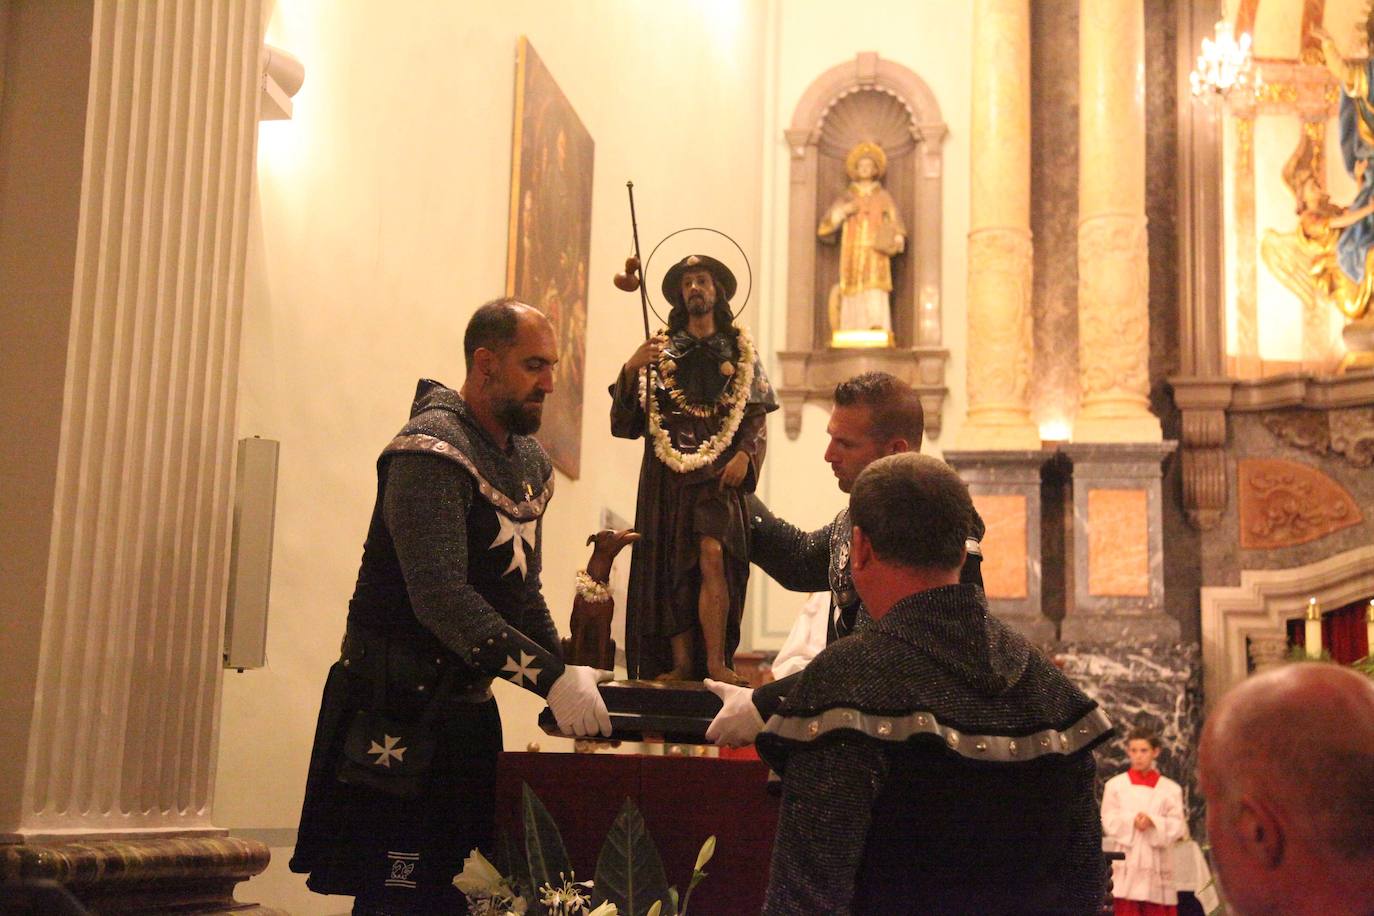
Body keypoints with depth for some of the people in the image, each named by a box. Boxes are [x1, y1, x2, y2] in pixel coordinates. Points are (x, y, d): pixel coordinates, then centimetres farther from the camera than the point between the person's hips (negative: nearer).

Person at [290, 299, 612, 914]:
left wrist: (568, 679, 3)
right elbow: (441, 597, -27)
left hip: (470, 710, 9)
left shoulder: (531, 464, 13)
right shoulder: (431, 452, -16)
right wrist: (551, 678, -30)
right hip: (400, 718, -8)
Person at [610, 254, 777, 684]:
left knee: (713, 558, -18)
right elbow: (624, 421, 3)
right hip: (667, 471, 2)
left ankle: (716, 663, -16)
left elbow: (757, 415, 7)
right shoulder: (661, 350, 12)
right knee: (669, 567, -3)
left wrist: (744, 454, -11)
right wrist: (630, 369, -13)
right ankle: (680, 664, -1)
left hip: (719, 471, -1)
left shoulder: (740, 350, 12)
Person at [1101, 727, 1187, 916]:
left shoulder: (1170, 789, 5)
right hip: (1127, 866, 0)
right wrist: (1131, 821, -16)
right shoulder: (1115, 785, 6)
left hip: (1157, 865, 1)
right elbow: (1109, 823, 1)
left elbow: (1178, 826, -1)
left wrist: (1153, 822, -18)